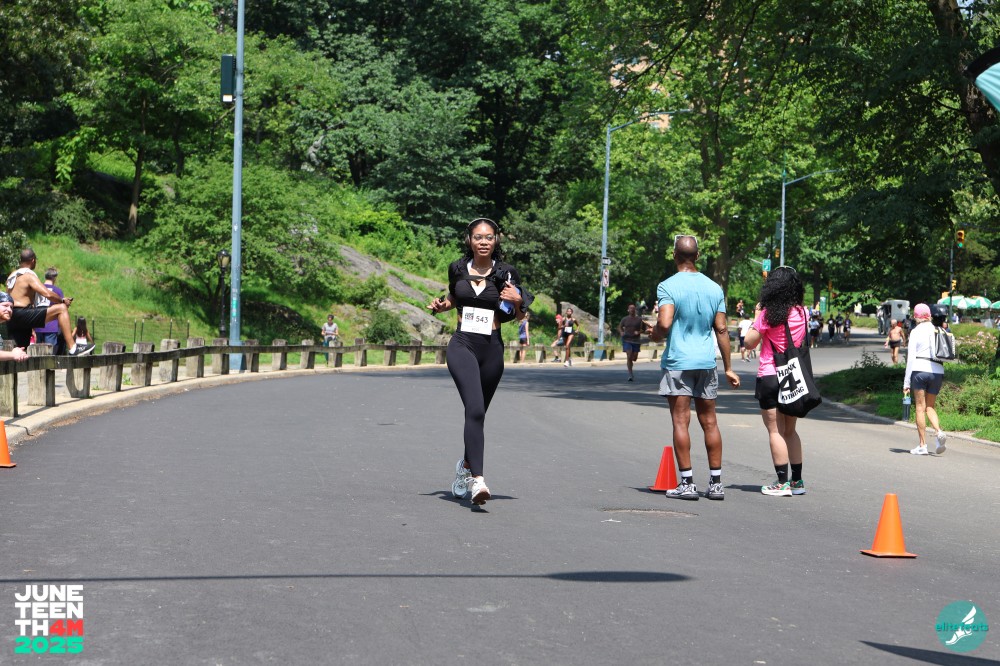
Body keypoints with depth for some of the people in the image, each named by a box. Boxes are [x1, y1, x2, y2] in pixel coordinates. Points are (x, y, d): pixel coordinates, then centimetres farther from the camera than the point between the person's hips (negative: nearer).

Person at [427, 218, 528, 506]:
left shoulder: (506, 274, 2)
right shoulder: (457, 269, 6)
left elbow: (520, 316, 8)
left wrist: (517, 302, -13)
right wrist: (441, 305, 6)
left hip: (492, 349, 1)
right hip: (462, 345, -1)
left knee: (478, 413, 15)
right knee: (474, 409, -21)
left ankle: (466, 465, 42)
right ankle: (478, 479, -29)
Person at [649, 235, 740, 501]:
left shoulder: (668, 286, -8)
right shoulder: (714, 288, 7)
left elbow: (664, 324, -20)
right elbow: (722, 329, 6)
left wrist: (655, 335, 3)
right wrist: (728, 368, 11)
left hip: (677, 362, -4)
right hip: (707, 363, 4)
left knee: (681, 421, -1)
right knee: (710, 422, 9)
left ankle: (687, 483, -3)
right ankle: (716, 483, 11)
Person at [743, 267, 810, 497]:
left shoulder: (768, 314, -13)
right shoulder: (803, 313, 2)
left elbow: (750, 342, -7)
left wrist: (756, 316, 4)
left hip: (770, 377, -5)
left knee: (775, 431, -1)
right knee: (790, 430, 16)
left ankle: (782, 482, -3)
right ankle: (797, 481, 17)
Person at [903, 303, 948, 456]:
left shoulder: (916, 331, -3)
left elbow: (911, 357, -5)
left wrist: (907, 382, -3)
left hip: (919, 370, -4)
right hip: (938, 371, 4)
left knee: (920, 407, 2)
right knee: (930, 407, 14)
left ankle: (922, 445, 0)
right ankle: (939, 432, -13)